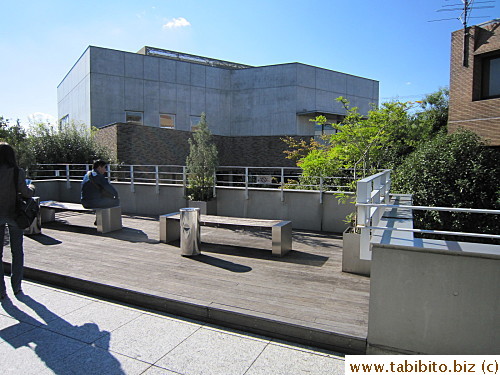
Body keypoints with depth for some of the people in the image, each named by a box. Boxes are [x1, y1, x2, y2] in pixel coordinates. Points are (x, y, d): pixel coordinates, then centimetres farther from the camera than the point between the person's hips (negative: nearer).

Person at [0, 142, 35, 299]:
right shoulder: (17, 172, -12)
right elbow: (26, 193, -12)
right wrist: (32, 188, 8)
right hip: (14, 215, -1)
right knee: (17, 252, 15)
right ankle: (16, 287, 22)